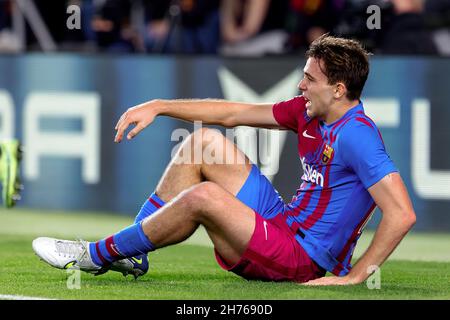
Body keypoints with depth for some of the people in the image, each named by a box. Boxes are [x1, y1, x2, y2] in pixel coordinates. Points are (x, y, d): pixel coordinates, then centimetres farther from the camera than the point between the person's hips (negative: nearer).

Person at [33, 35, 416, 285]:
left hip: (302, 259, -9)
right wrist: (158, 106, 10)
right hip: (282, 221, 9)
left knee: (203, 196, -28)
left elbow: (403, 214, -31)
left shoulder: (356, 135, -23)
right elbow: (234, 113, 13)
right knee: (206, 141, 5)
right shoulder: (308, 111, 5)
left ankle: (98, 255, -8)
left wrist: (353, 278, -29)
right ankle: (128, 250, 4)